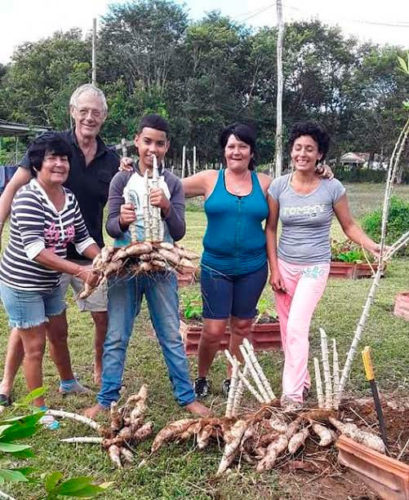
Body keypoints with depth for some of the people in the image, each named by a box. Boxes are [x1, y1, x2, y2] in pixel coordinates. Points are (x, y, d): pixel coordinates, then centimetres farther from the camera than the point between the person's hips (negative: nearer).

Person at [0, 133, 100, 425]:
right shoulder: (28, 198, -25)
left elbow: (82, 238, 3)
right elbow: (34, 249, -33)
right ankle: (39, 409, 21)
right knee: (35, 346, 3)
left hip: (51, 283, 7)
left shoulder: (69, 198, -2)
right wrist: (80, 271, -36)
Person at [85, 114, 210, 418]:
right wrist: (121, 221, -27)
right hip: (124, 268, 0)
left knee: (172, 337, 8)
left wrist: (166, 207, -22)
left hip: (161, 270, 0)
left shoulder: (173, 184, 1)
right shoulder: (122, 180, 1)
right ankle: (106, 399, 18)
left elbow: (178, 233, -4)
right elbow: (111, 227, -4)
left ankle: (186, 397, 19)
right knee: (116, 338, 6)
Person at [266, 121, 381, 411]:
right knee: (287, 329, 10)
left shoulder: (332, 188, -9)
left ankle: (293, 393, -7)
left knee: (297, 327, -16)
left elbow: (349, 225, 1)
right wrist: (274, 270, -2)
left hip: (315, 267, -3)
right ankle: (302, 381, 31)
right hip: (284, 265, 3)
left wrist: (371, 246, -17)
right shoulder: (278, 186, -4)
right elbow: (270, 229, 2)